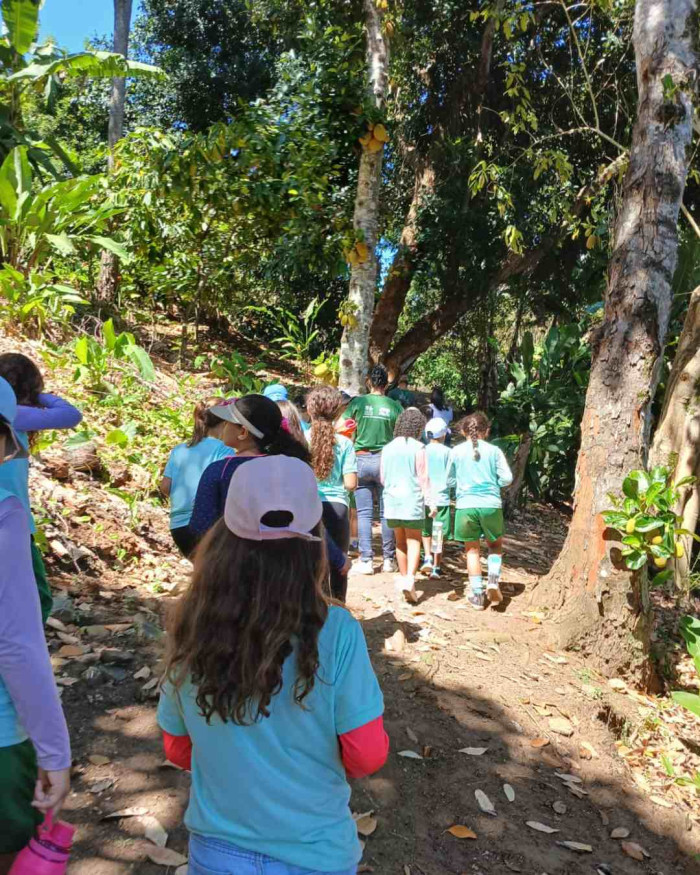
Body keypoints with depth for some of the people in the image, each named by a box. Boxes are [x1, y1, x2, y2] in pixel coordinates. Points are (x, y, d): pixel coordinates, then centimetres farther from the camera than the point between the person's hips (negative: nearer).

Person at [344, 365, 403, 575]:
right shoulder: (394, 406, -1)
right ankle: (389, 559, 15)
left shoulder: (358, 402, -2)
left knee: (364, 513, 4)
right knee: (386, 513, 8)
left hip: (362, 459, 0)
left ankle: (366, 560, 4)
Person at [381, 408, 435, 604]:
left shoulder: (388, 448, 7)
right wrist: (430, 501, -2)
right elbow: (423, 477, -7)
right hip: (412, 500, -4)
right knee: (414, 541, 0)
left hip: (392, 500, 4)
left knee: (400, 541, 16)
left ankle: (403, 577, 26)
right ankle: (409, 578, -15)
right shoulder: (418, 448, -7)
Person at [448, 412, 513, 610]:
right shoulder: (494, 451, 2)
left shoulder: (456, 452, 3)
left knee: (472, 550, 11)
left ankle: (477, 595, 11)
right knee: (495, 544, 21)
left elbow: (449, 478, 9)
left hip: (466, 505, 0)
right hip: (491, 504, 0)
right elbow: (507, 477, -1)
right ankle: (493, 580, 2)